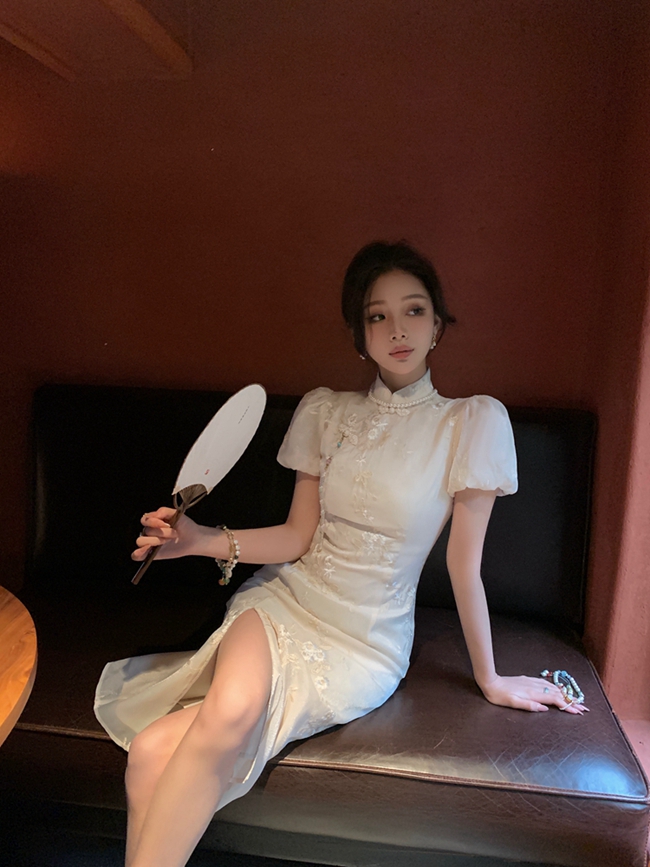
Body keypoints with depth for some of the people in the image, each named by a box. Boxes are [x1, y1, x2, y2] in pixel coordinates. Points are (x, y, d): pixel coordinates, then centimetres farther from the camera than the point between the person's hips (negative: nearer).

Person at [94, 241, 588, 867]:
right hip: (284, 601, 3)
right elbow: (299, 537, 2)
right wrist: (202, 541, -12)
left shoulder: (474, 422, -10)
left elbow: (463, 563, -4)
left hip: (367, 641, -2)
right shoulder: (324, 411, 2)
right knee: (231, 709, -32)